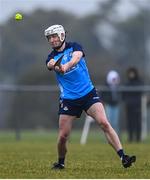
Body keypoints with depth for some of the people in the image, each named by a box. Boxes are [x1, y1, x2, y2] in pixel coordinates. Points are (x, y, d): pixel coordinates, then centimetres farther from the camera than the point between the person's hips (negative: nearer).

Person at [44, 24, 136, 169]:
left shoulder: (74, 47, 2)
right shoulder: (52, 57, 4)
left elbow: (76, 58, -22)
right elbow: (51, 64, -21)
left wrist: (66, 66, -45)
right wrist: (53, 66, -48)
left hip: (88, 93, -1)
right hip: (68, 100, 1)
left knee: (104, 123, -17)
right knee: (63, 136, -2)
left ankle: (123, 157, -18)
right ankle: (60, 162, 24)